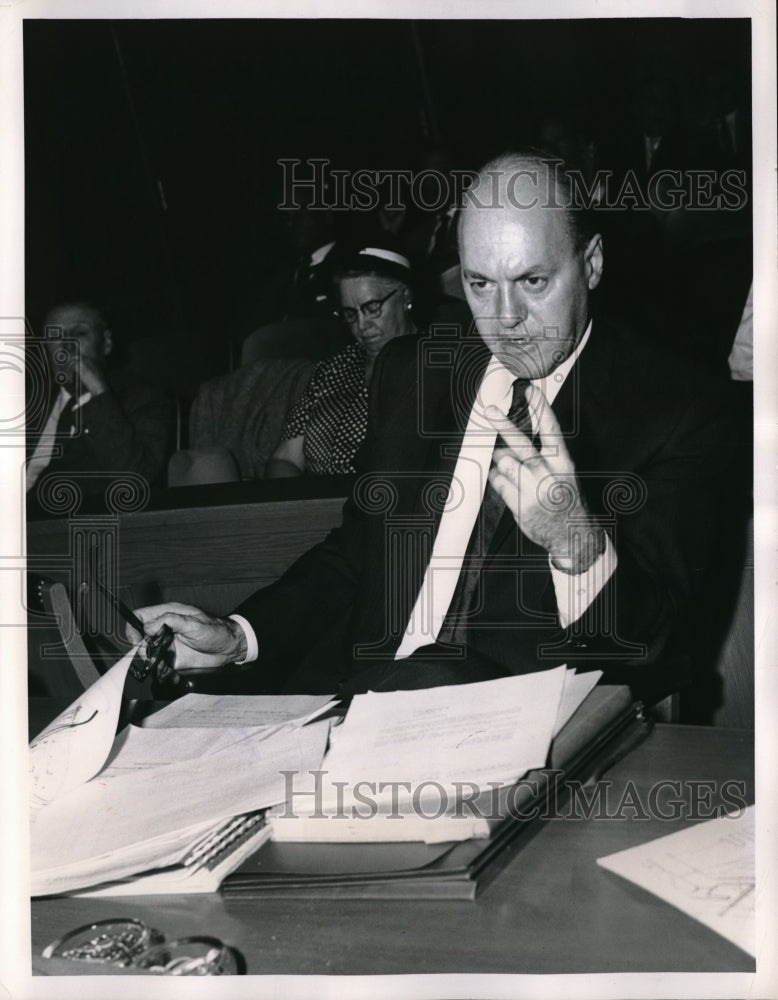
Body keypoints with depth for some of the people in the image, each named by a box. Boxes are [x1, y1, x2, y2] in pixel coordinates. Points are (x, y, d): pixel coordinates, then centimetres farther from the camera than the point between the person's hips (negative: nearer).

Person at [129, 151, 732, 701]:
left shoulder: (680, 410, -5)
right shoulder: (410, 376, 12)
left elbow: (647, 632, -11)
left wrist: (576, 540, -32)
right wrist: (239, 636, 2)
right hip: (362, 688, 4)